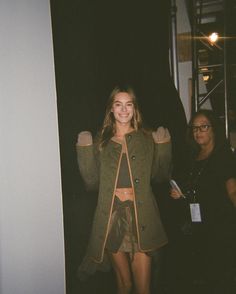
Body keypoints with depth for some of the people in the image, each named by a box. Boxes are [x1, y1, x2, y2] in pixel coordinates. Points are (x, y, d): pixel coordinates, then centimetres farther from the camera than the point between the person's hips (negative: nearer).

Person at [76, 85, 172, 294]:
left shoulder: (147, 139, 5)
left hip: (141, 217, -1)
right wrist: (85, 149, -7)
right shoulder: (101, 142, 7)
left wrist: (163, 146, -5)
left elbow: (162, 176, 6)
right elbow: (92, 182, 2)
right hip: (111, 216, 1)